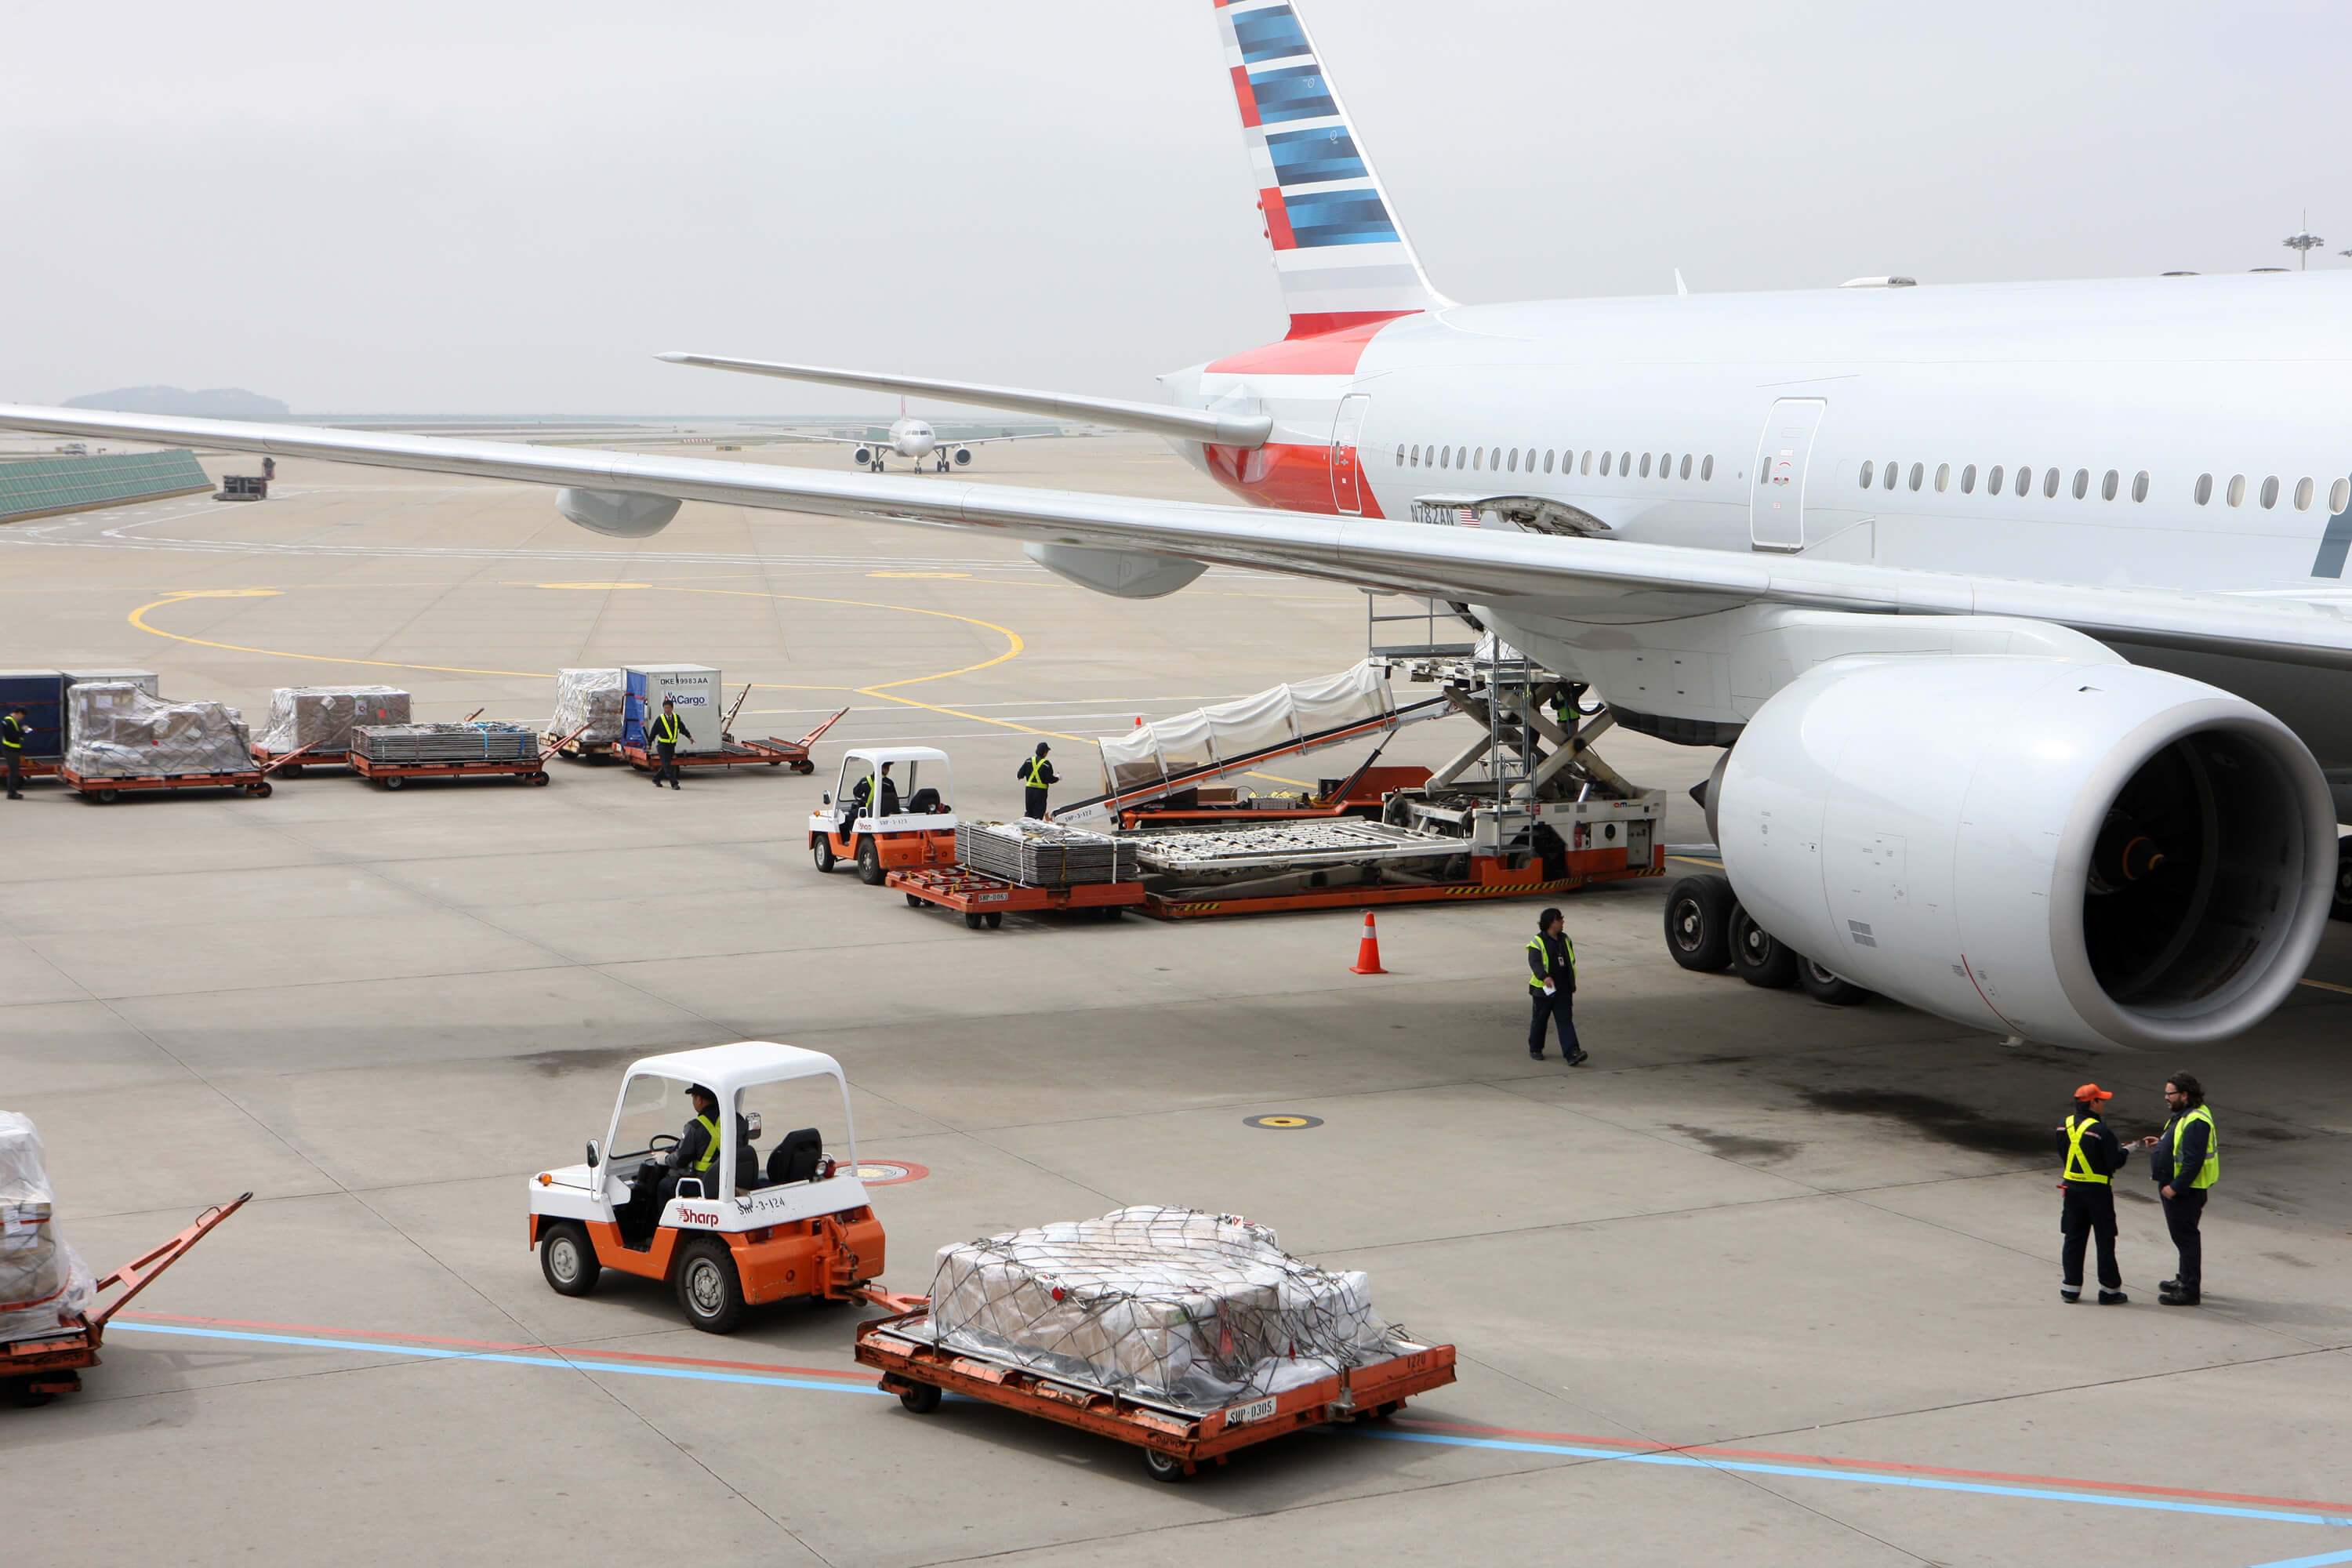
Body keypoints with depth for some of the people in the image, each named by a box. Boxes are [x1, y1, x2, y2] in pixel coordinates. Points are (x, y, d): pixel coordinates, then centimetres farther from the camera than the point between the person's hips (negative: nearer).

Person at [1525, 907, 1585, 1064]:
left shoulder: (1565, 940, 11)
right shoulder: (1538, 942, -10)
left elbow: (1571, 962, 20)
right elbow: (1534, 962, -22)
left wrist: (1571, 985, 20)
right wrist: (1544, 977, -39)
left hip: (1563, 990, 4)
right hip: (1544, 990, -4)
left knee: (1565, 1020, -5)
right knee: (1540, 1020, 9)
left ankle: (1572, 1053, -14)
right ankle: (1535, 1049, 28)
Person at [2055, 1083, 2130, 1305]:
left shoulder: (2064, 1126, 1)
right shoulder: (2101, 1131, -20)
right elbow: (2115, 1162, -18)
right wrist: (2126, 1151, 4)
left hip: (2072, 1187, 6)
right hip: (2097, 1191, -5)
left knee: (2073, 1239, 12)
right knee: (2105, 1241, 6)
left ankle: (2071, 1288, 14)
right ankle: (2109, 1289, 11)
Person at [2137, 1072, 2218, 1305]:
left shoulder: (2196, 1122, -23)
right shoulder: (2182, 1115, 11)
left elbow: (2193, 1161, -27)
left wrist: (2175, 1187, -25)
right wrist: (2161, 1142, 11)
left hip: (2186, 1190, -11)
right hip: (2173, 1185, 11)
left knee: (2185, 1236, -5)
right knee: (2181, 1234, 21)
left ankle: (2190, 1291, 0)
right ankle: (2185, 1279, 35)